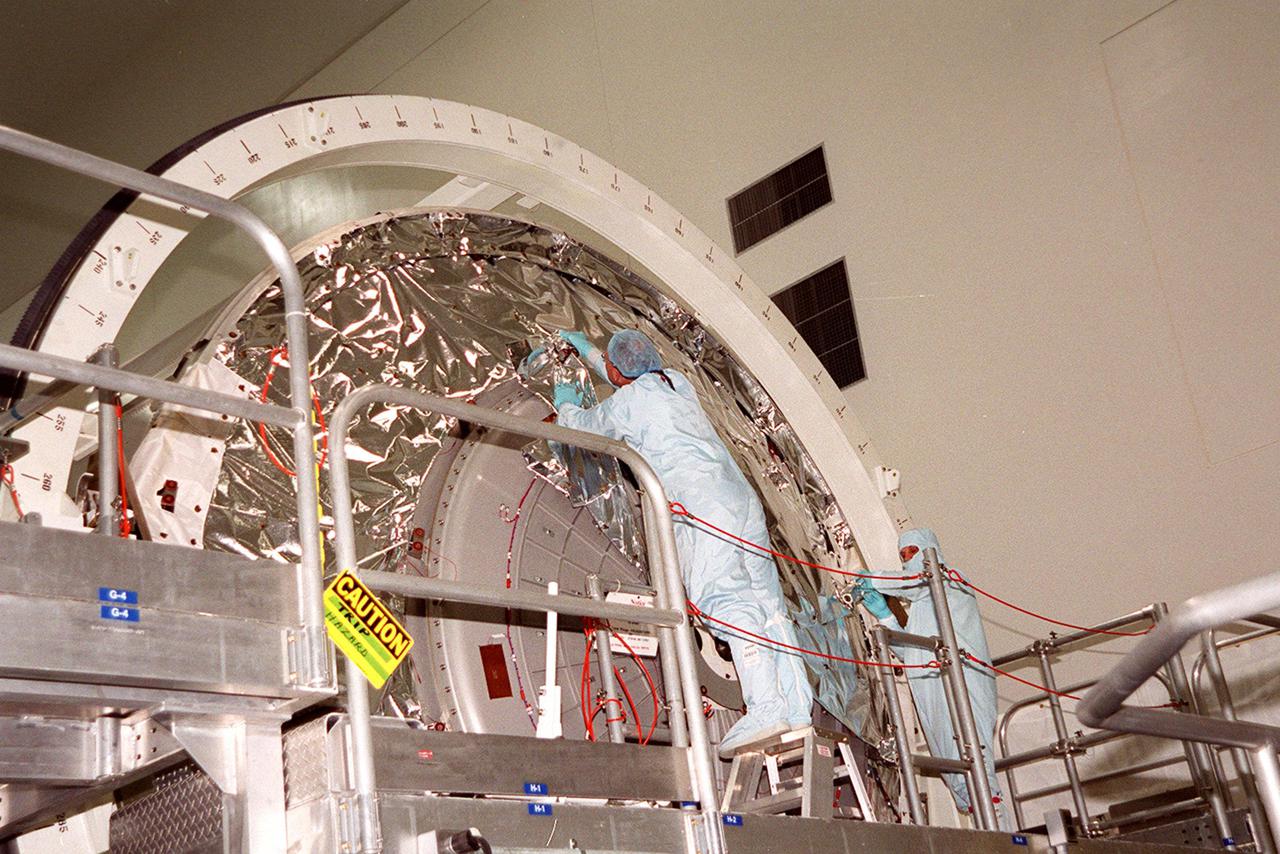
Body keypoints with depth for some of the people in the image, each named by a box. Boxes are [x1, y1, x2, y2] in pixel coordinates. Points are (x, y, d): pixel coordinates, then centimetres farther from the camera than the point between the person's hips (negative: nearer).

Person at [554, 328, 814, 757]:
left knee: (725, 601, -19)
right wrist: (588, 352, 60)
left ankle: (765, 706, -32)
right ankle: (798, 706, -1)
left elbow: (581, 425, 27)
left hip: (700, 507, -8)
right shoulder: (678, 383, 25)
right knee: (764, 599, 3)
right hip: (741, 497, 8)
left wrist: (566, 404, 50)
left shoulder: (624, 403, 6)